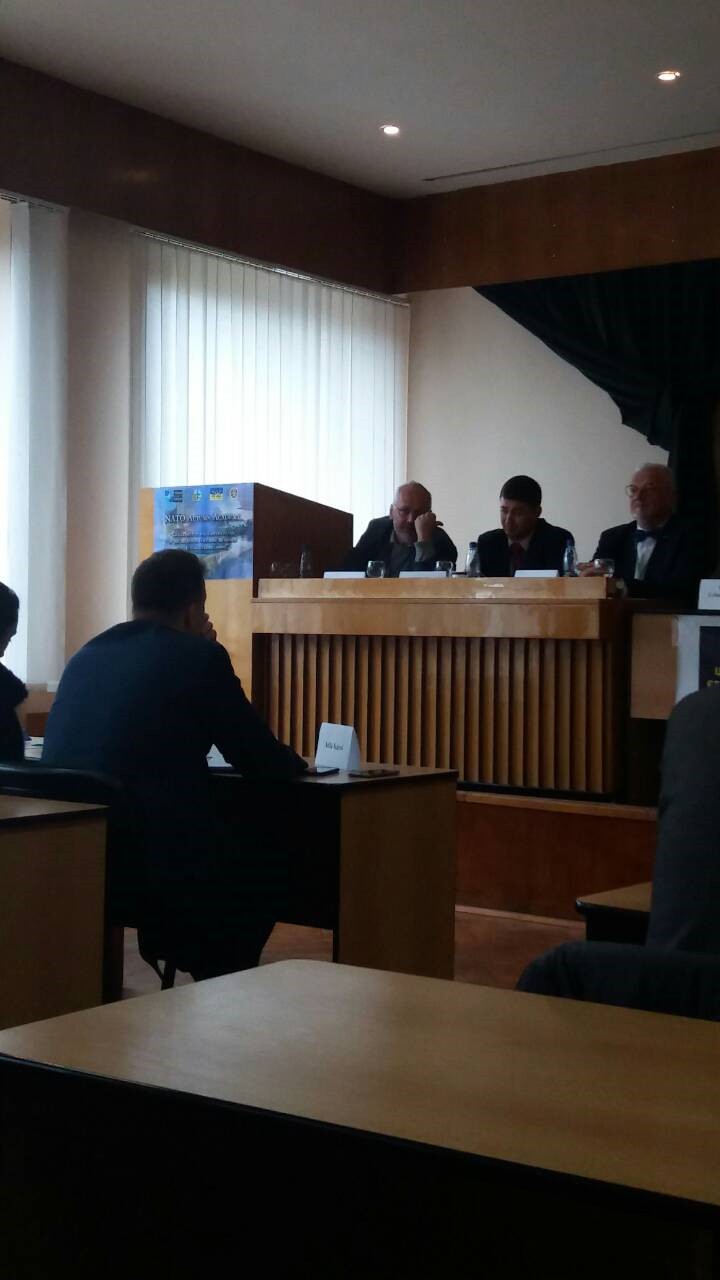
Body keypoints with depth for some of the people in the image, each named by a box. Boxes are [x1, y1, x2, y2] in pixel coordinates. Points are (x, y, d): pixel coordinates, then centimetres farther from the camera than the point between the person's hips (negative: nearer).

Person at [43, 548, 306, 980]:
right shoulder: (201, 656, -5)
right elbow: (256, 758, 0)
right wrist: (296, 762, 22)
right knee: (255, 878, 24)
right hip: (149, 860, -6)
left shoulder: (86, 657, 13)